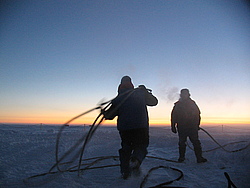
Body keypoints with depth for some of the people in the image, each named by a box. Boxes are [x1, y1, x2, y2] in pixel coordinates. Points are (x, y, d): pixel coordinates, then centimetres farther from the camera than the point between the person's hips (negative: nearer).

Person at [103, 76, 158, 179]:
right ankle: (136, 160, -17)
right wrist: (147, 92, 32)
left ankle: (125, 171, 16)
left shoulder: (118, 99, 4)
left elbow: (109, 115, 8)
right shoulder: (141, 93, 4)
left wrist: (104, 113, 30)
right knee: (141, 146, 13)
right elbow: (154, 101, 18)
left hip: (124, 128, 1)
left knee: (125, 148, 18)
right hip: (141, 127, -1)